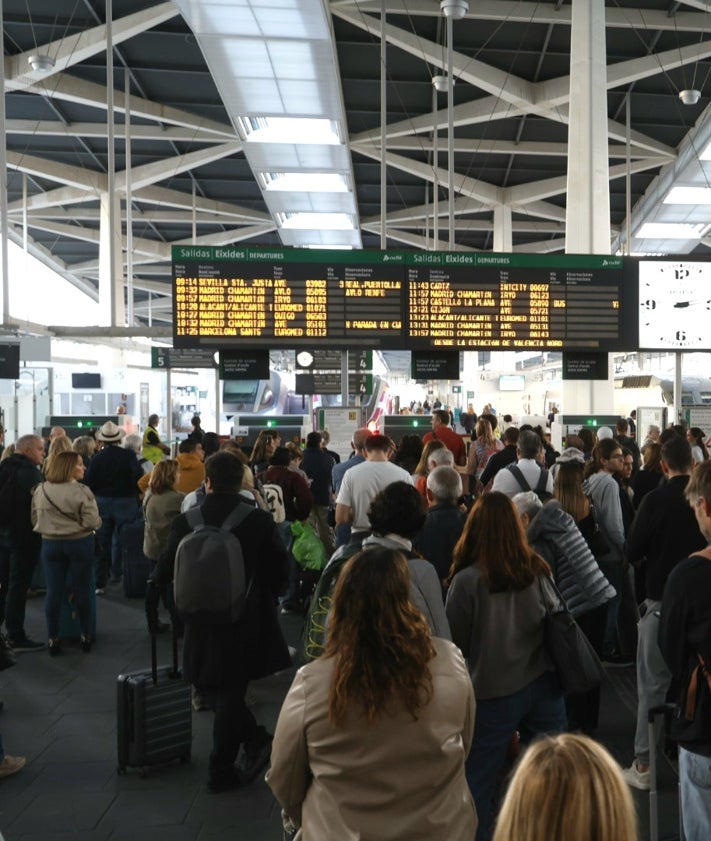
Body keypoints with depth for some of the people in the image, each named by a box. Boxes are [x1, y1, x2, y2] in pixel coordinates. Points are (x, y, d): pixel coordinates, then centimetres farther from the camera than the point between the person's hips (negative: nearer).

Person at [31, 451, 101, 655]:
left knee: (53, 592, 8)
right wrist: (97, 523, 4)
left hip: (50, 544, 3)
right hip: (79, 543, -3)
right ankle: (85, 636, 19)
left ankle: (52, 639, 13)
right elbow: (92, 522, -18)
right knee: (82, 591, 9)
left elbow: (35, 519, 7)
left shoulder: (40, 490, -2)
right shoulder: (81, 491, -16)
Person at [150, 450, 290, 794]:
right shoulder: (259, 520, -12)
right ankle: (220, 772, 21)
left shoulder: (185, 521, -9)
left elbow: (166, 569, 0)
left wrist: (153, 586, 23)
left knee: (209, 686, 20)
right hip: (247, 621, 0)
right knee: (230, 692, 10)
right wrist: (265, 598, 14)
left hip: (202, 621, 0)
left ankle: (254, 739, 13)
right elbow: (279, 569, -6)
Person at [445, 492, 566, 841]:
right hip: (544, 684, 4)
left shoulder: (467, 580, -18)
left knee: (478, 782, 13)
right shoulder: (539, 569, -6)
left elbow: (455, 643, -6)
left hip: (495, 692, -4)